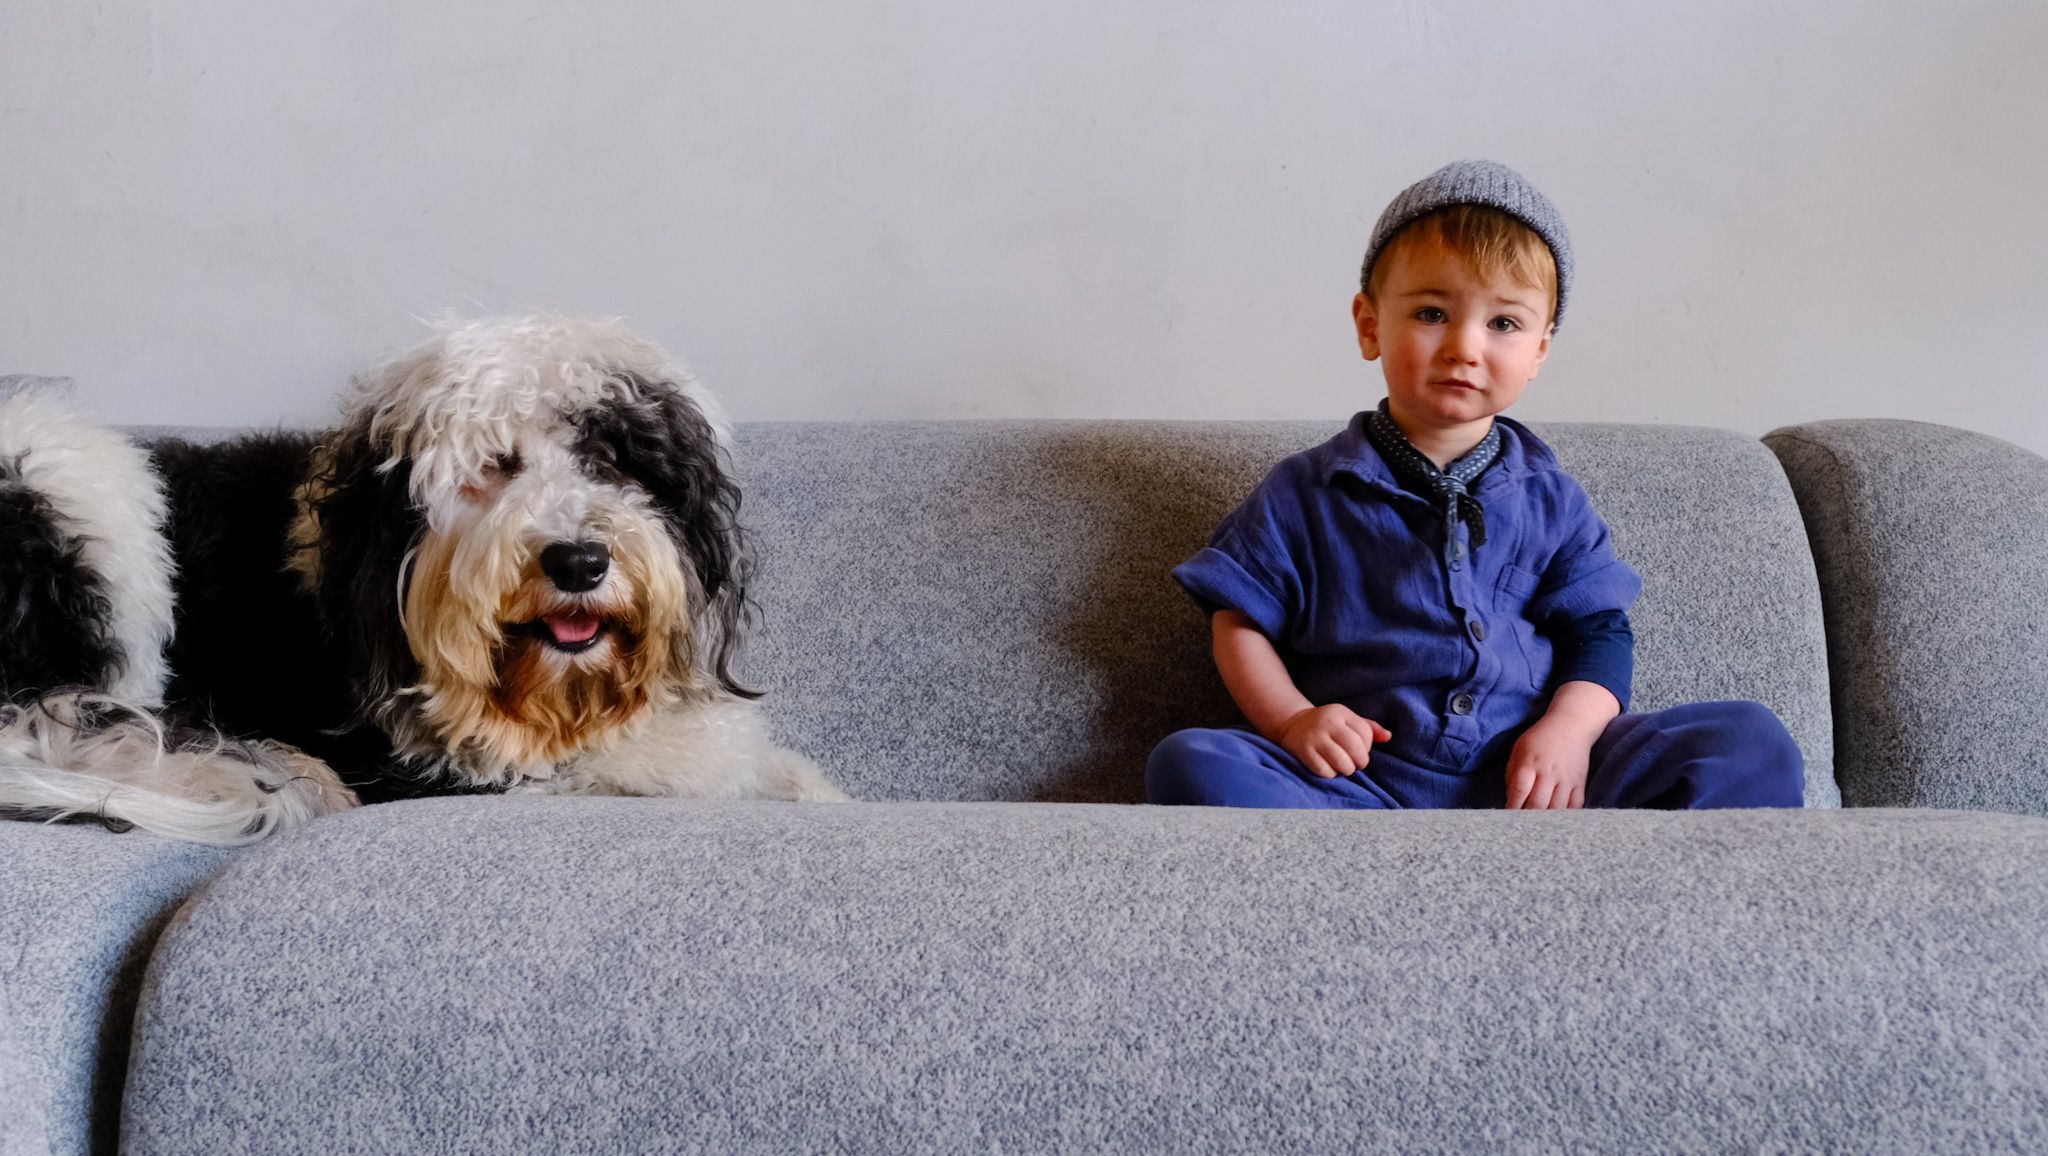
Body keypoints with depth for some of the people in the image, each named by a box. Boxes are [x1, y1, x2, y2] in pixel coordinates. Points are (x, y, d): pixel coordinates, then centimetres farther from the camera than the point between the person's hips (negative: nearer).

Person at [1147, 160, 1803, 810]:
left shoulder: (1549, 500, 13)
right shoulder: (1306, 494, 7)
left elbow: (1600, 633, 12)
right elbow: (1239, 620, 9)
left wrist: (1568, 731, -9)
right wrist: (1293, 718, -9)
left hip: (1533, 779, 2)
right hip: (1366, 779, -2)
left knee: (1754, 746, -15)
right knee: (1190, 764, -29)